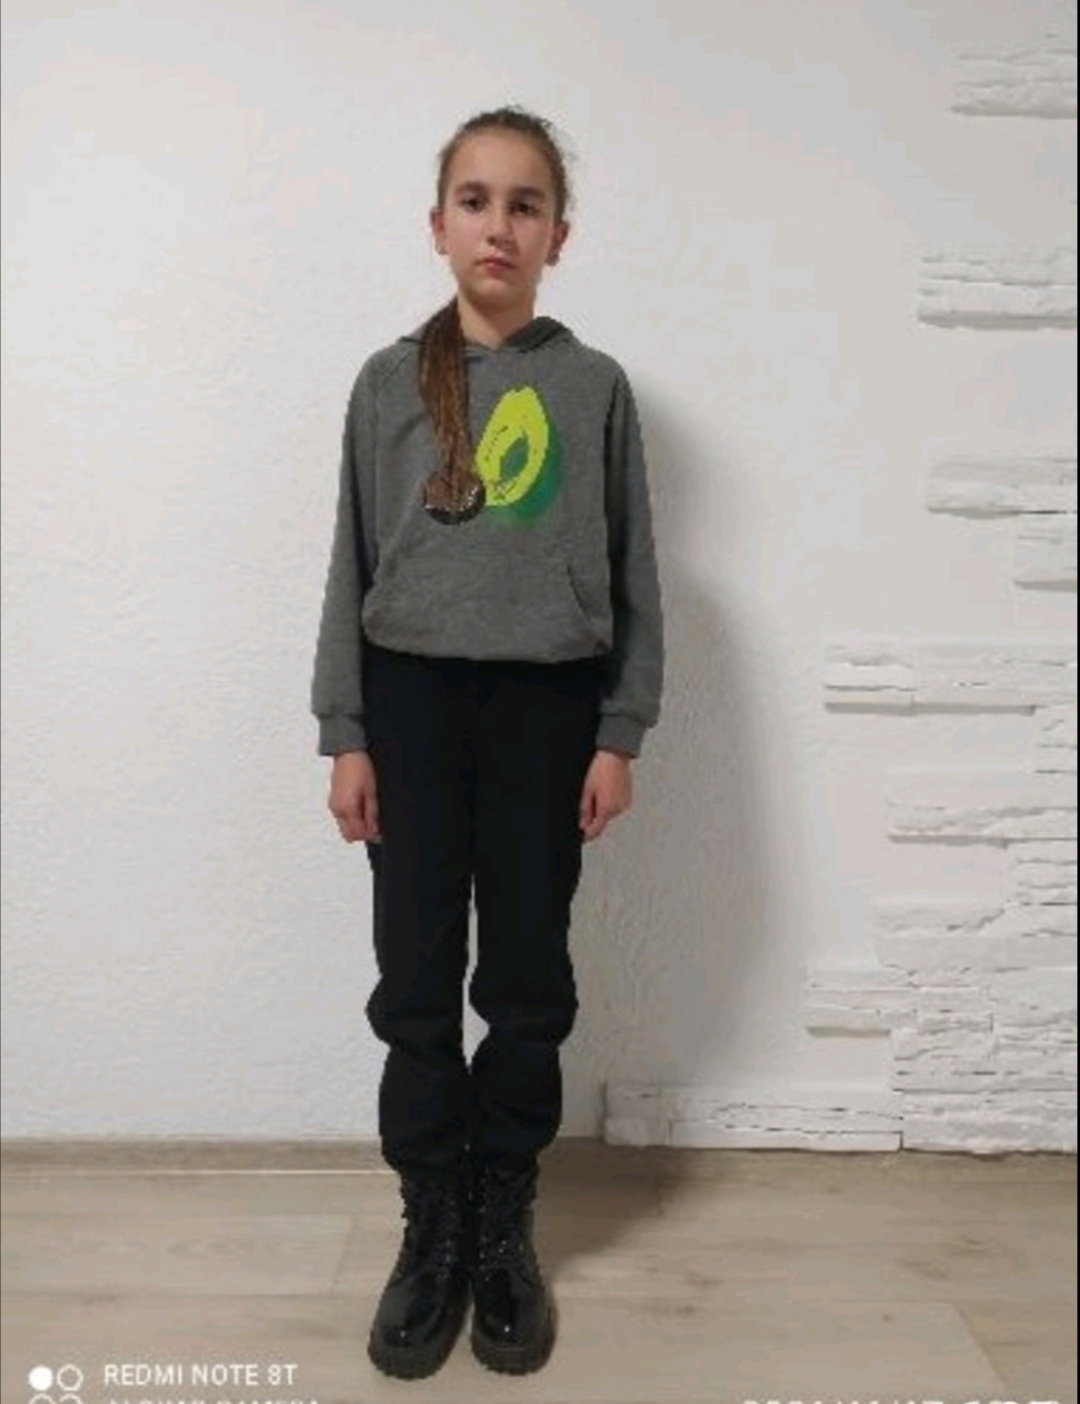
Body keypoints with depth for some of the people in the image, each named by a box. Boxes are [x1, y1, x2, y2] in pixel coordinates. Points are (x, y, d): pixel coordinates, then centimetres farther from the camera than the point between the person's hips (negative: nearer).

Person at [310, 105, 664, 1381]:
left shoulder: (594, 388, 4)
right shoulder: (388, 383, 5)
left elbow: (632, 577, 3)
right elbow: (352, 567, 4)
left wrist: (619, 736, -2)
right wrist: (346, 734, -1)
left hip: (547, 707, 0)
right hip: (413, 701, 1)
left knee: (529, 979, 7)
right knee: (417, 980, 5)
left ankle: (504, 1227, 26)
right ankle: (431, 1228, 24)